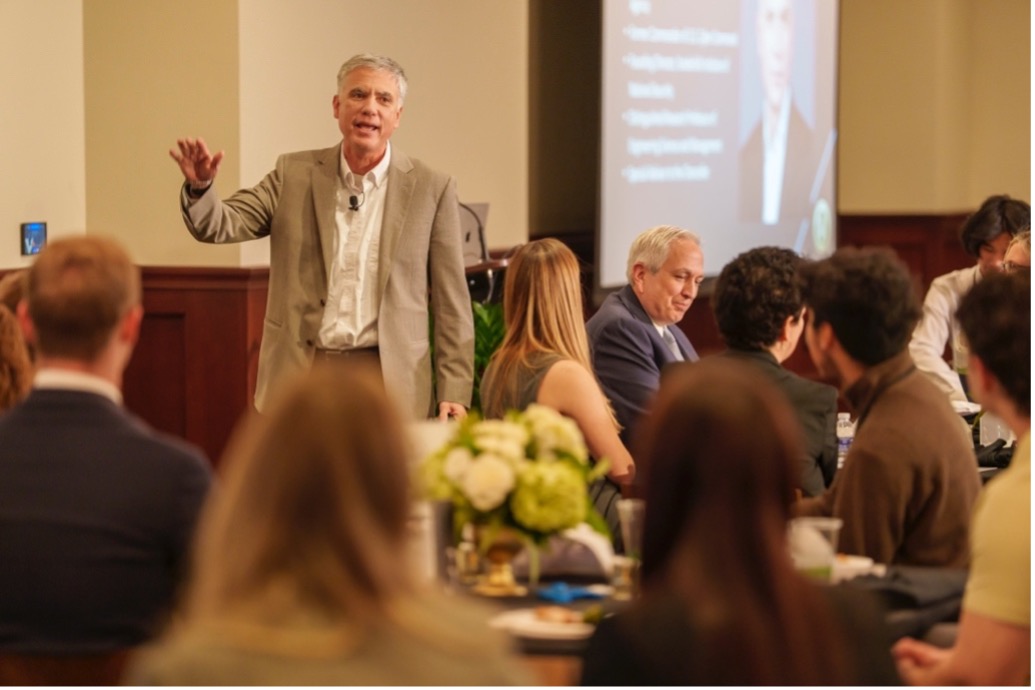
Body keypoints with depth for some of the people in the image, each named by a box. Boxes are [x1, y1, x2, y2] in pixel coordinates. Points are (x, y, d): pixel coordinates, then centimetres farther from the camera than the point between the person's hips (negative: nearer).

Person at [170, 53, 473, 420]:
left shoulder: (431, 189, 2)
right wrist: (199, 185, -23)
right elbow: (221, 224, 0)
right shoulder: (295, 174, 7)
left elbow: (451, 304, 2)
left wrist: (454, 393, -3)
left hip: (388, 387, -1)